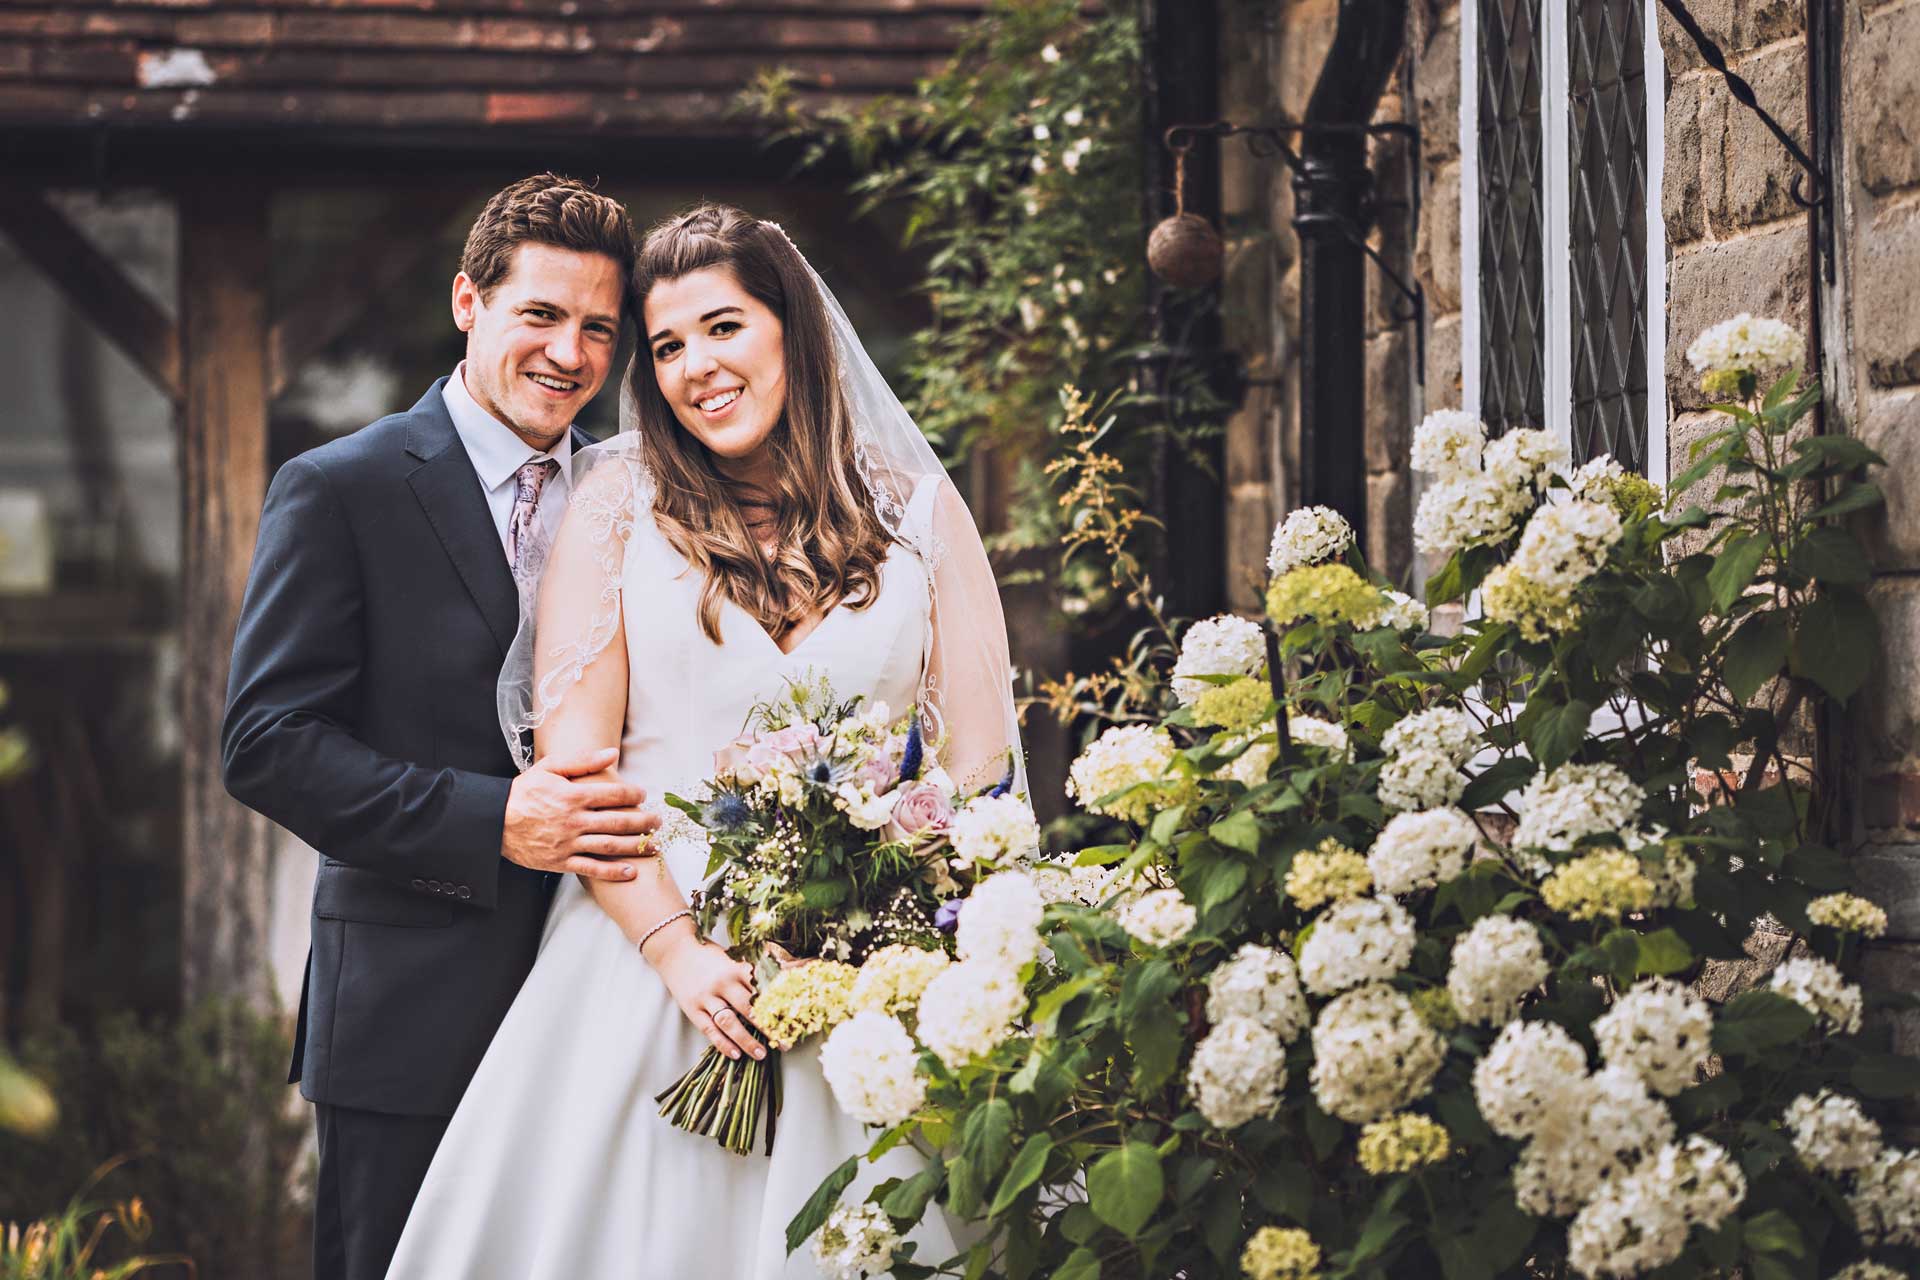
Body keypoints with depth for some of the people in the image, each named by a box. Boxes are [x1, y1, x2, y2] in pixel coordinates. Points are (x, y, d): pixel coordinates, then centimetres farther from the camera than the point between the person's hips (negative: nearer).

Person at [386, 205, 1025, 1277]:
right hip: (646, 950, 0)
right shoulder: (621, 499, 7)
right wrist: (675, 947, -13)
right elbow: (572, 758, -1)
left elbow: (982, 765, 5)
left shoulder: (920, 508, 9)